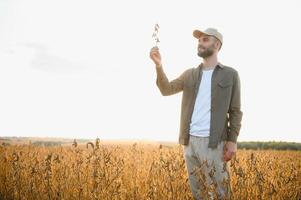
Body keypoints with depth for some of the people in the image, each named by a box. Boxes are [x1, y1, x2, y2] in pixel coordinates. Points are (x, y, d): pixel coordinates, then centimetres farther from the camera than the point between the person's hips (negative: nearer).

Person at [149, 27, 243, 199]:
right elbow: (167, 90, 4)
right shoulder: (190, 74, 15)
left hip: (214, 142, -4)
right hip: (190, 140, 4)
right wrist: (159, 65, -12)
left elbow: (235, 111, 2)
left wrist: (233, 141, -8)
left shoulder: (230, 74, 4)